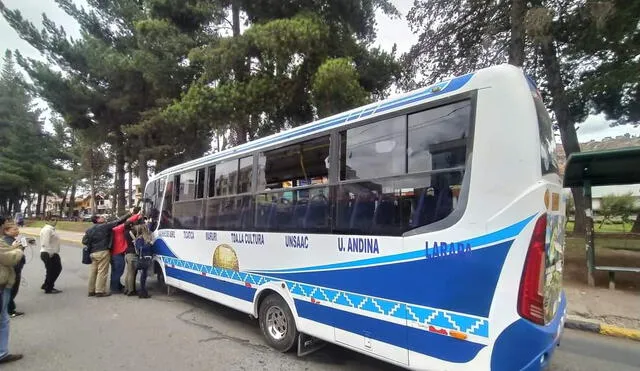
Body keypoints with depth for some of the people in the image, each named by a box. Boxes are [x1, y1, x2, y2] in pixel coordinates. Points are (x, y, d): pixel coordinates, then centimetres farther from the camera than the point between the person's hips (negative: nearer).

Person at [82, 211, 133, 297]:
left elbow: (84, 241, 10)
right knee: (102, 272, -3)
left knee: (93, 272, 13)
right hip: (102, 252, -8)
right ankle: (100, 291, -2)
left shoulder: (89, 230, 12)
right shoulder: (105, 226, -9)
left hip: (93, 253, 8)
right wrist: (128, 215, -4)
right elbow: (118, 222, -9)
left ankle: (91, 290, 21)